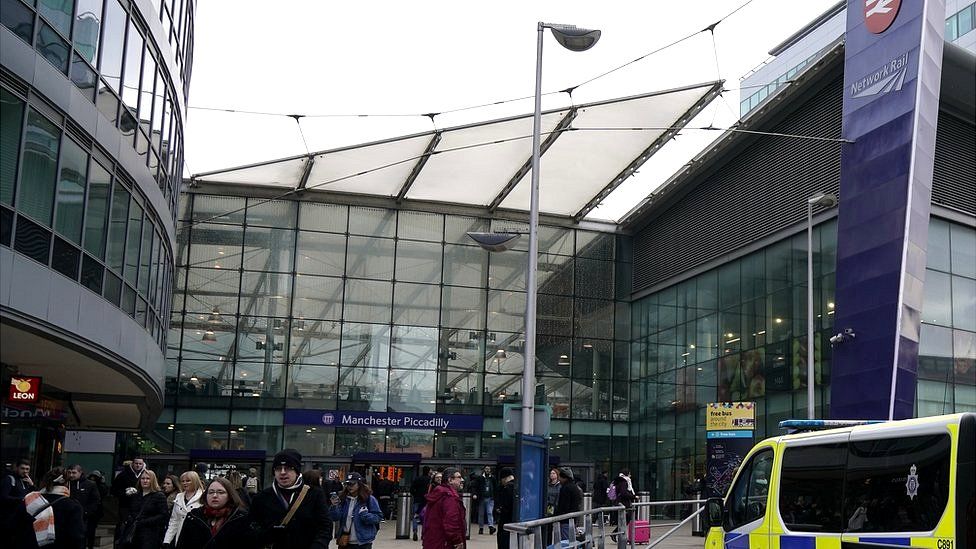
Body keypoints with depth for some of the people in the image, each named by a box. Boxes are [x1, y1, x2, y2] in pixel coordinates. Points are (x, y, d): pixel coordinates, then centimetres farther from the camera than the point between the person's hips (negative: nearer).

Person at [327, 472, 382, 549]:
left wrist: (366, 516, -24)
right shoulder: (343, 498, 3)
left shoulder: (369, 499, -7)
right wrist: (334, 506, -19)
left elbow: (378, 516, -6)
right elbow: (336, 518, -1)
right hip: (345, 542, 4)